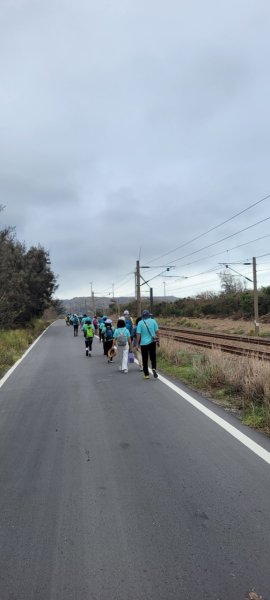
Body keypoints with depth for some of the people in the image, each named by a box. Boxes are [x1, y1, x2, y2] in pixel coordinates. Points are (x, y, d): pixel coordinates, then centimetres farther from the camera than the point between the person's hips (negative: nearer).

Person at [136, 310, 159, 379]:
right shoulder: (153, 321, -1)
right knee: (153, 357, 14)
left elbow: (138, 334, -8)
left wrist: (137, 344, -3)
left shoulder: (140, 323, -5)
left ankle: (146, 374, 13)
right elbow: (157, 331, 0)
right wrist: (158, 339, 11)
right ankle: (154, 368, -11)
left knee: (145, 360, 9)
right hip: (152, 342, 1)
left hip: (143, 343, -1)